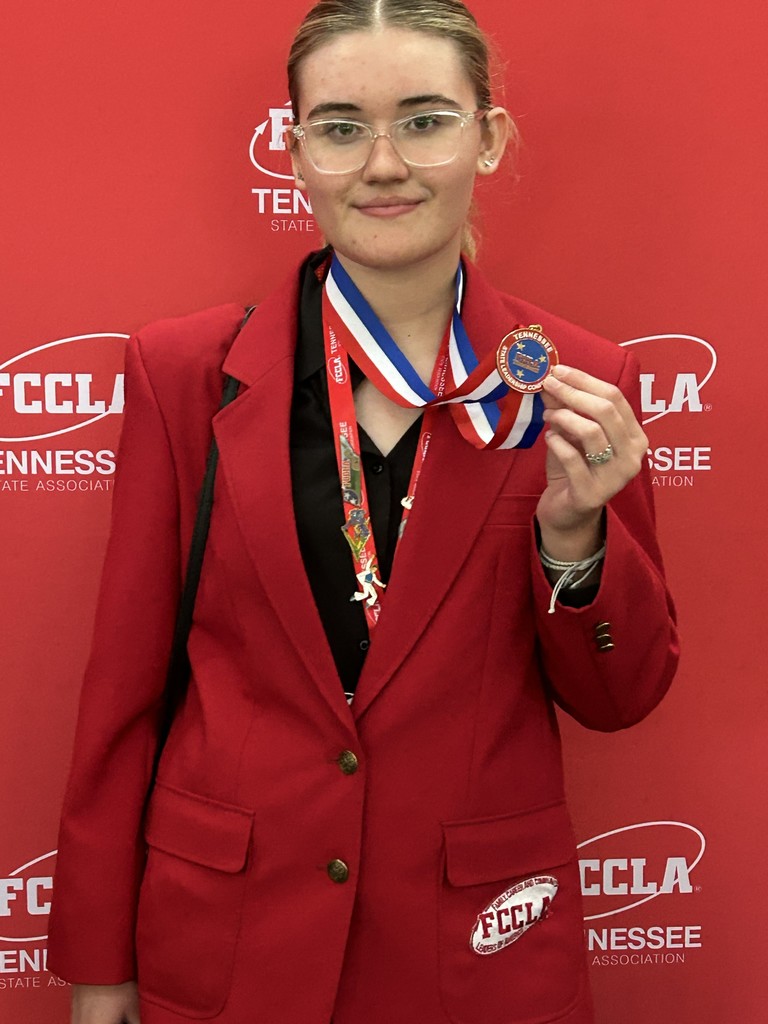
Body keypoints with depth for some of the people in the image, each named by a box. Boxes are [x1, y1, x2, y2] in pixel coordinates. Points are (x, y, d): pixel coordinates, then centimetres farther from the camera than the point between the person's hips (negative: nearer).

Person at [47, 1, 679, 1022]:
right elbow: (126, 677, -2)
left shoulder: (574, 384, -6)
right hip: (225, 939, 0)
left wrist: (574, 532, -19)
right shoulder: (184, 366, -7)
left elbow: (618, 699, 0)